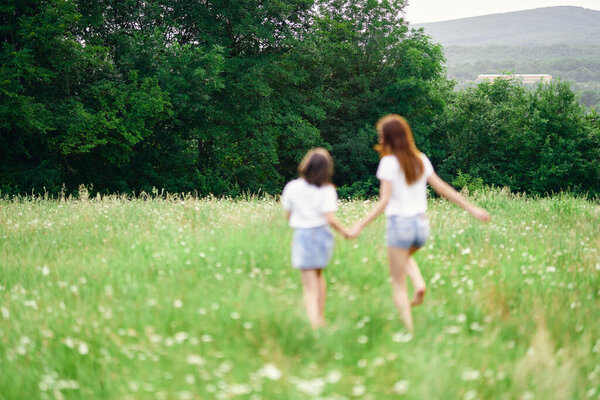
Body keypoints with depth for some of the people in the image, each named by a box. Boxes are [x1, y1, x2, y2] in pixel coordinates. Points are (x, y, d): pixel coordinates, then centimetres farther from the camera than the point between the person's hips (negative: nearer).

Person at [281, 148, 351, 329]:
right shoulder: (327, 190, -8)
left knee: (309, 285, 0)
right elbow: (330, 219, -15)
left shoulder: (292, 187, -6)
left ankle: (314, 323, -15)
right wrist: (345, 232, -1)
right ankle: (321, 318, 31)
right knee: (318, 276, 24)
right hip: (323, 234, 2)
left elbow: (289, 215, 2)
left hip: (302, 235, -2)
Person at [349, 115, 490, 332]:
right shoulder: (420, 159, 5)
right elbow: (442, 188, 7)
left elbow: (384, 202, -17)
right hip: (421, 224, 6)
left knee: (398, 284, 5)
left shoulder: (389, 163, -11)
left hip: (399, 224, -6)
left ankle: (410, 330, 0)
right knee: (405, 256, 37)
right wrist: (472, 209, 13)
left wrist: (360, 225, -18)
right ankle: (420, 284, 10)